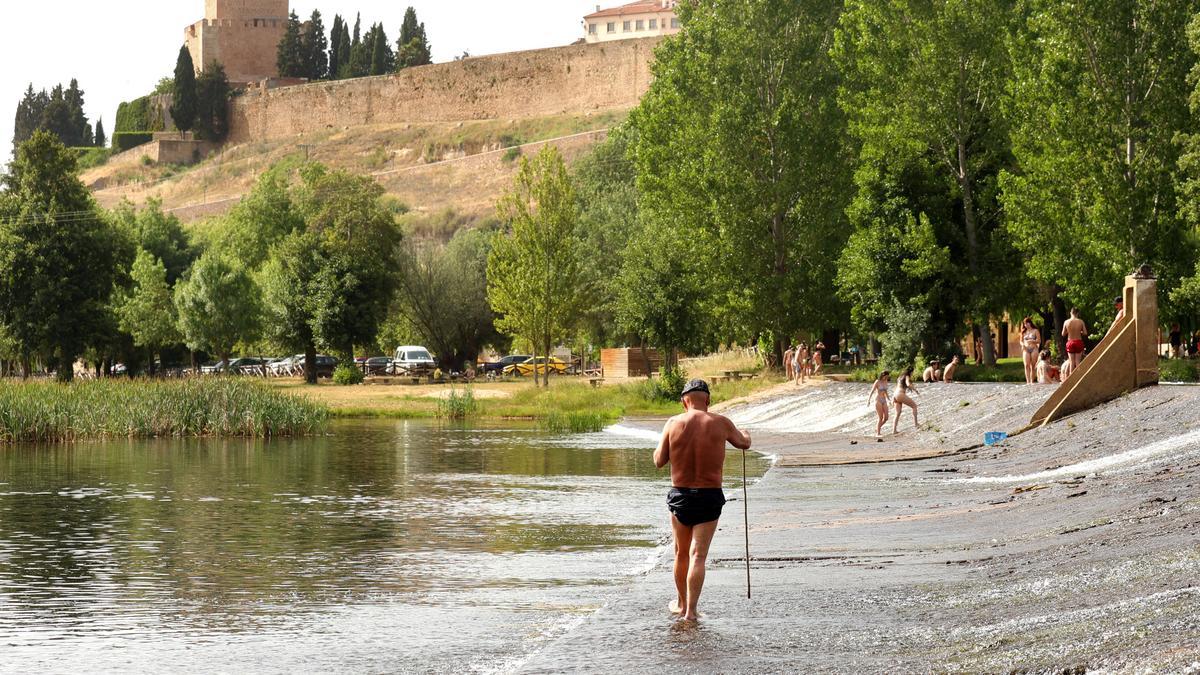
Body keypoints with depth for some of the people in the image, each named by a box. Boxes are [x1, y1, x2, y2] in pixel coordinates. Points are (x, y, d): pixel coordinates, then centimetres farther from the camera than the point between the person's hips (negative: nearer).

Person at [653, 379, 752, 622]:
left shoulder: (673, 424, -5)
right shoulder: (720, 424, -5)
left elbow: (659, 461, 1)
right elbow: (744, 444, 15)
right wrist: (745, 434, 38)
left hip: (680, 495, 2)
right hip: (710, 497, -2)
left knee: (682, 553, 19)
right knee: (698, 556, -3)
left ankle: (681, 603, 34)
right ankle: (691, 610, -12)